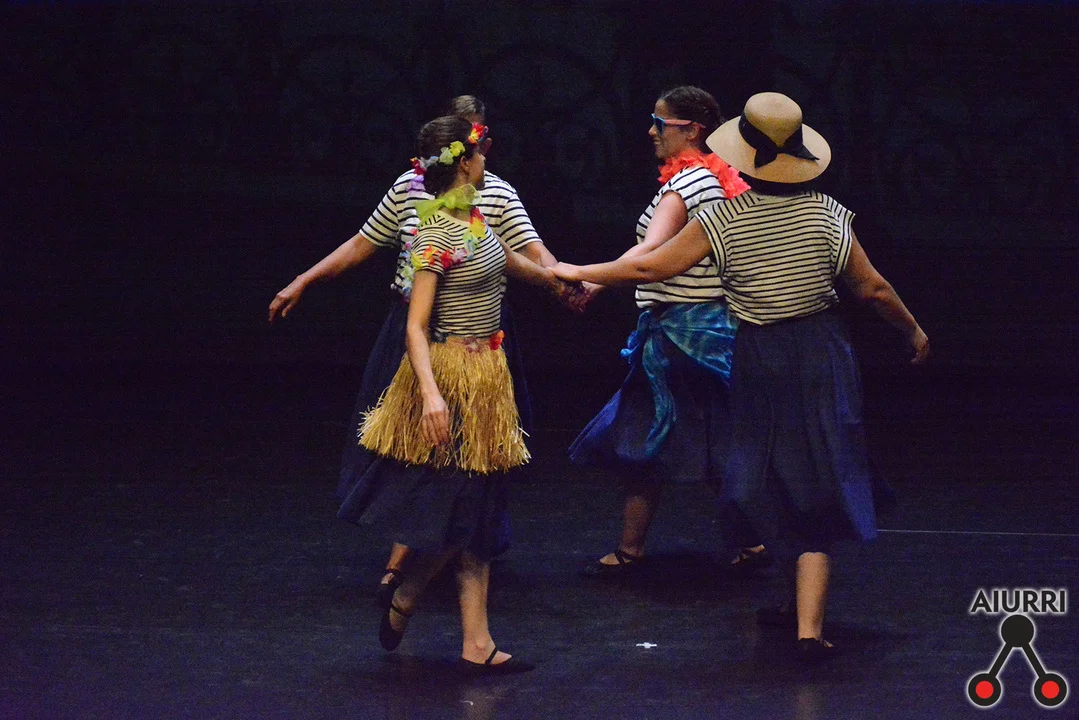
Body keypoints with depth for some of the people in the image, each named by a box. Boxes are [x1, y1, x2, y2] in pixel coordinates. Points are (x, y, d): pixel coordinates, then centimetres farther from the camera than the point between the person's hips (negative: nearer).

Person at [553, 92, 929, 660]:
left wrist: (579, 273, 8)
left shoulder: (722, 220, -11)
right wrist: (913, 330, 17)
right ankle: (808, 623, -5)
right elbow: (872, 288, -1)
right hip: (822, 353, 0)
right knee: (817, 482, 2)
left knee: (768, 478, 19)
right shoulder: (828, 214, -7)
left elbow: (648, 266, -6)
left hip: (758, 359, 0)